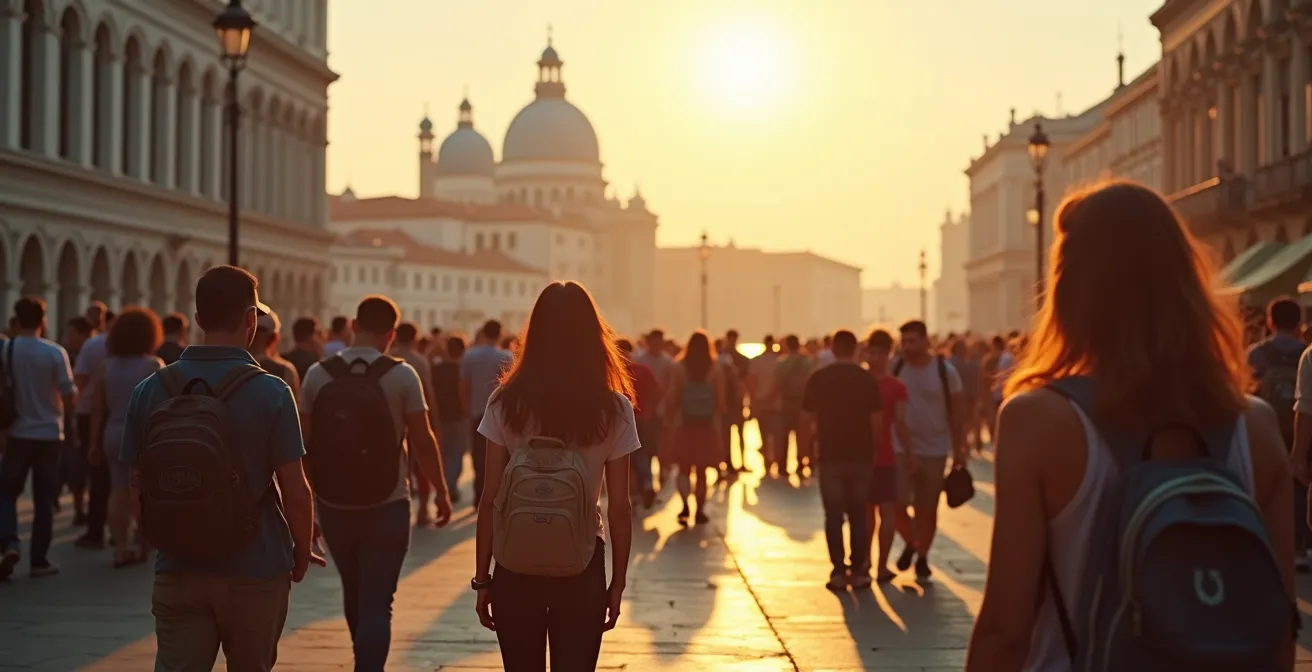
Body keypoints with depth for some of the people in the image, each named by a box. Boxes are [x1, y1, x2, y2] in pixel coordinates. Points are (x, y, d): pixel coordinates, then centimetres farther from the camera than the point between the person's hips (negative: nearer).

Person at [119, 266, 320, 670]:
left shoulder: (150, 390, -2)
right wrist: (302, 552, 4)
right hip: (256, 570, -2)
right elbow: (295, 490, -12)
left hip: (177, 571, 2)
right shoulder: (271, 392, -12)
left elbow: (137, 482, 4)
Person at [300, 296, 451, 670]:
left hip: (334, 505, 3)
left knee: (353, 594, 22)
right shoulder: (402, 375, -9)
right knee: (376, 604, 0)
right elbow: (422, 440, -9)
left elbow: (305, 441, -1)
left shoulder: (318, 374, -2)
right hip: (387, 505, -3)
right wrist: (441, 492, 4)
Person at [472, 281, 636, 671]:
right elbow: (619, 508, -5)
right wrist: (618, 583, 5)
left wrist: (482, 579, 3)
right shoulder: (613, 409, -6)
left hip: (515, 569, 1)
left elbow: (490, 500, -5)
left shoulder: (507, 403, -5)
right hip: (581, 571, -1)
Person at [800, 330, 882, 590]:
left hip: (830, 457, -1)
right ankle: (858, 571, 8)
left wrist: (807, 437, 18)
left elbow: (807, 421, -3)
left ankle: (839, 572, 2)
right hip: (861, 457, 1)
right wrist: (875, 449, 12)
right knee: (858, 515, 9)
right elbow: (877, 422, -3)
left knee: (833, 516, 5)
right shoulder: (868, 380, -2)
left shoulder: (818, 379, -3)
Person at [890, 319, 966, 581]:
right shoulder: (895, 369, -2)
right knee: (895, 504, -5)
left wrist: (959, 449, -3)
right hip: (901, 449, 1)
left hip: (935, 450, -1)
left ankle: (922, 557, 23)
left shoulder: (946, 371, -6)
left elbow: (957, 412, -2)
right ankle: (911, 541, 24)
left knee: (927, 508, 6)